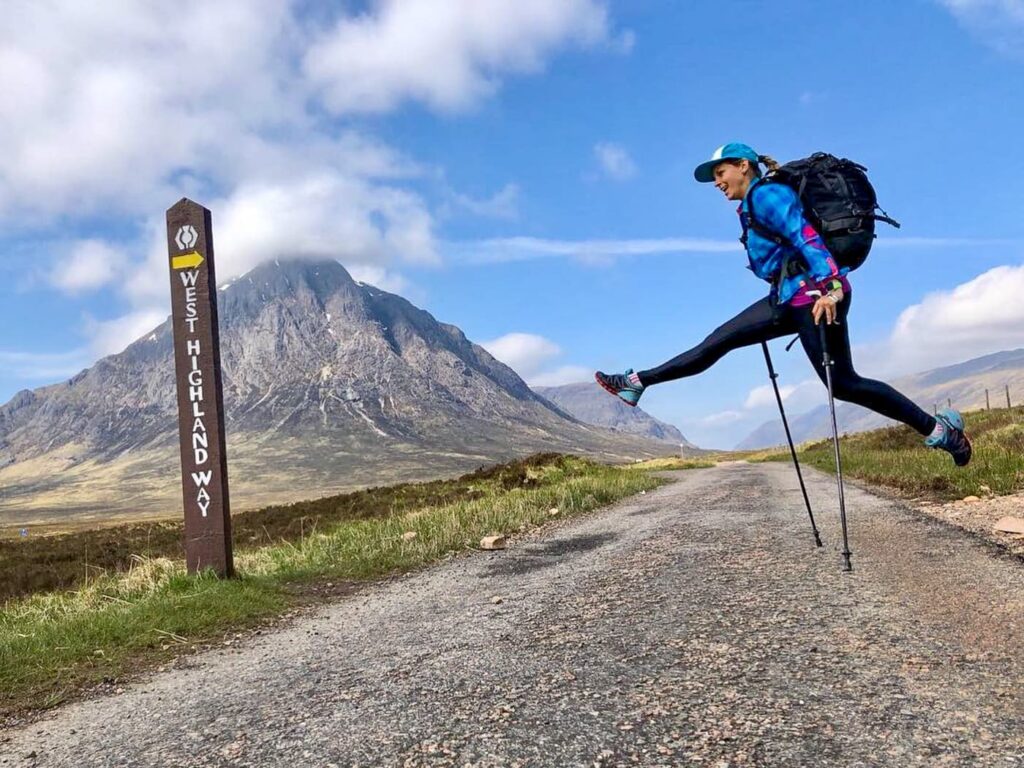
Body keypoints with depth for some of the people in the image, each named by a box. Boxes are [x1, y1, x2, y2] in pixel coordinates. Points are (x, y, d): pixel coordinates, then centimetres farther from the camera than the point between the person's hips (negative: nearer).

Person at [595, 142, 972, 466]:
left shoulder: (766, 194, -8)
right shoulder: (755, 203, 20)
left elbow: (806, 237, -21)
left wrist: (829, 287, -31)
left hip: (814, 293, -9)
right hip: (790, 296, 9)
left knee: (843, 383, -8)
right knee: (718, 341, 7)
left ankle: (939, 428, 1)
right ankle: (637, 382, 10)